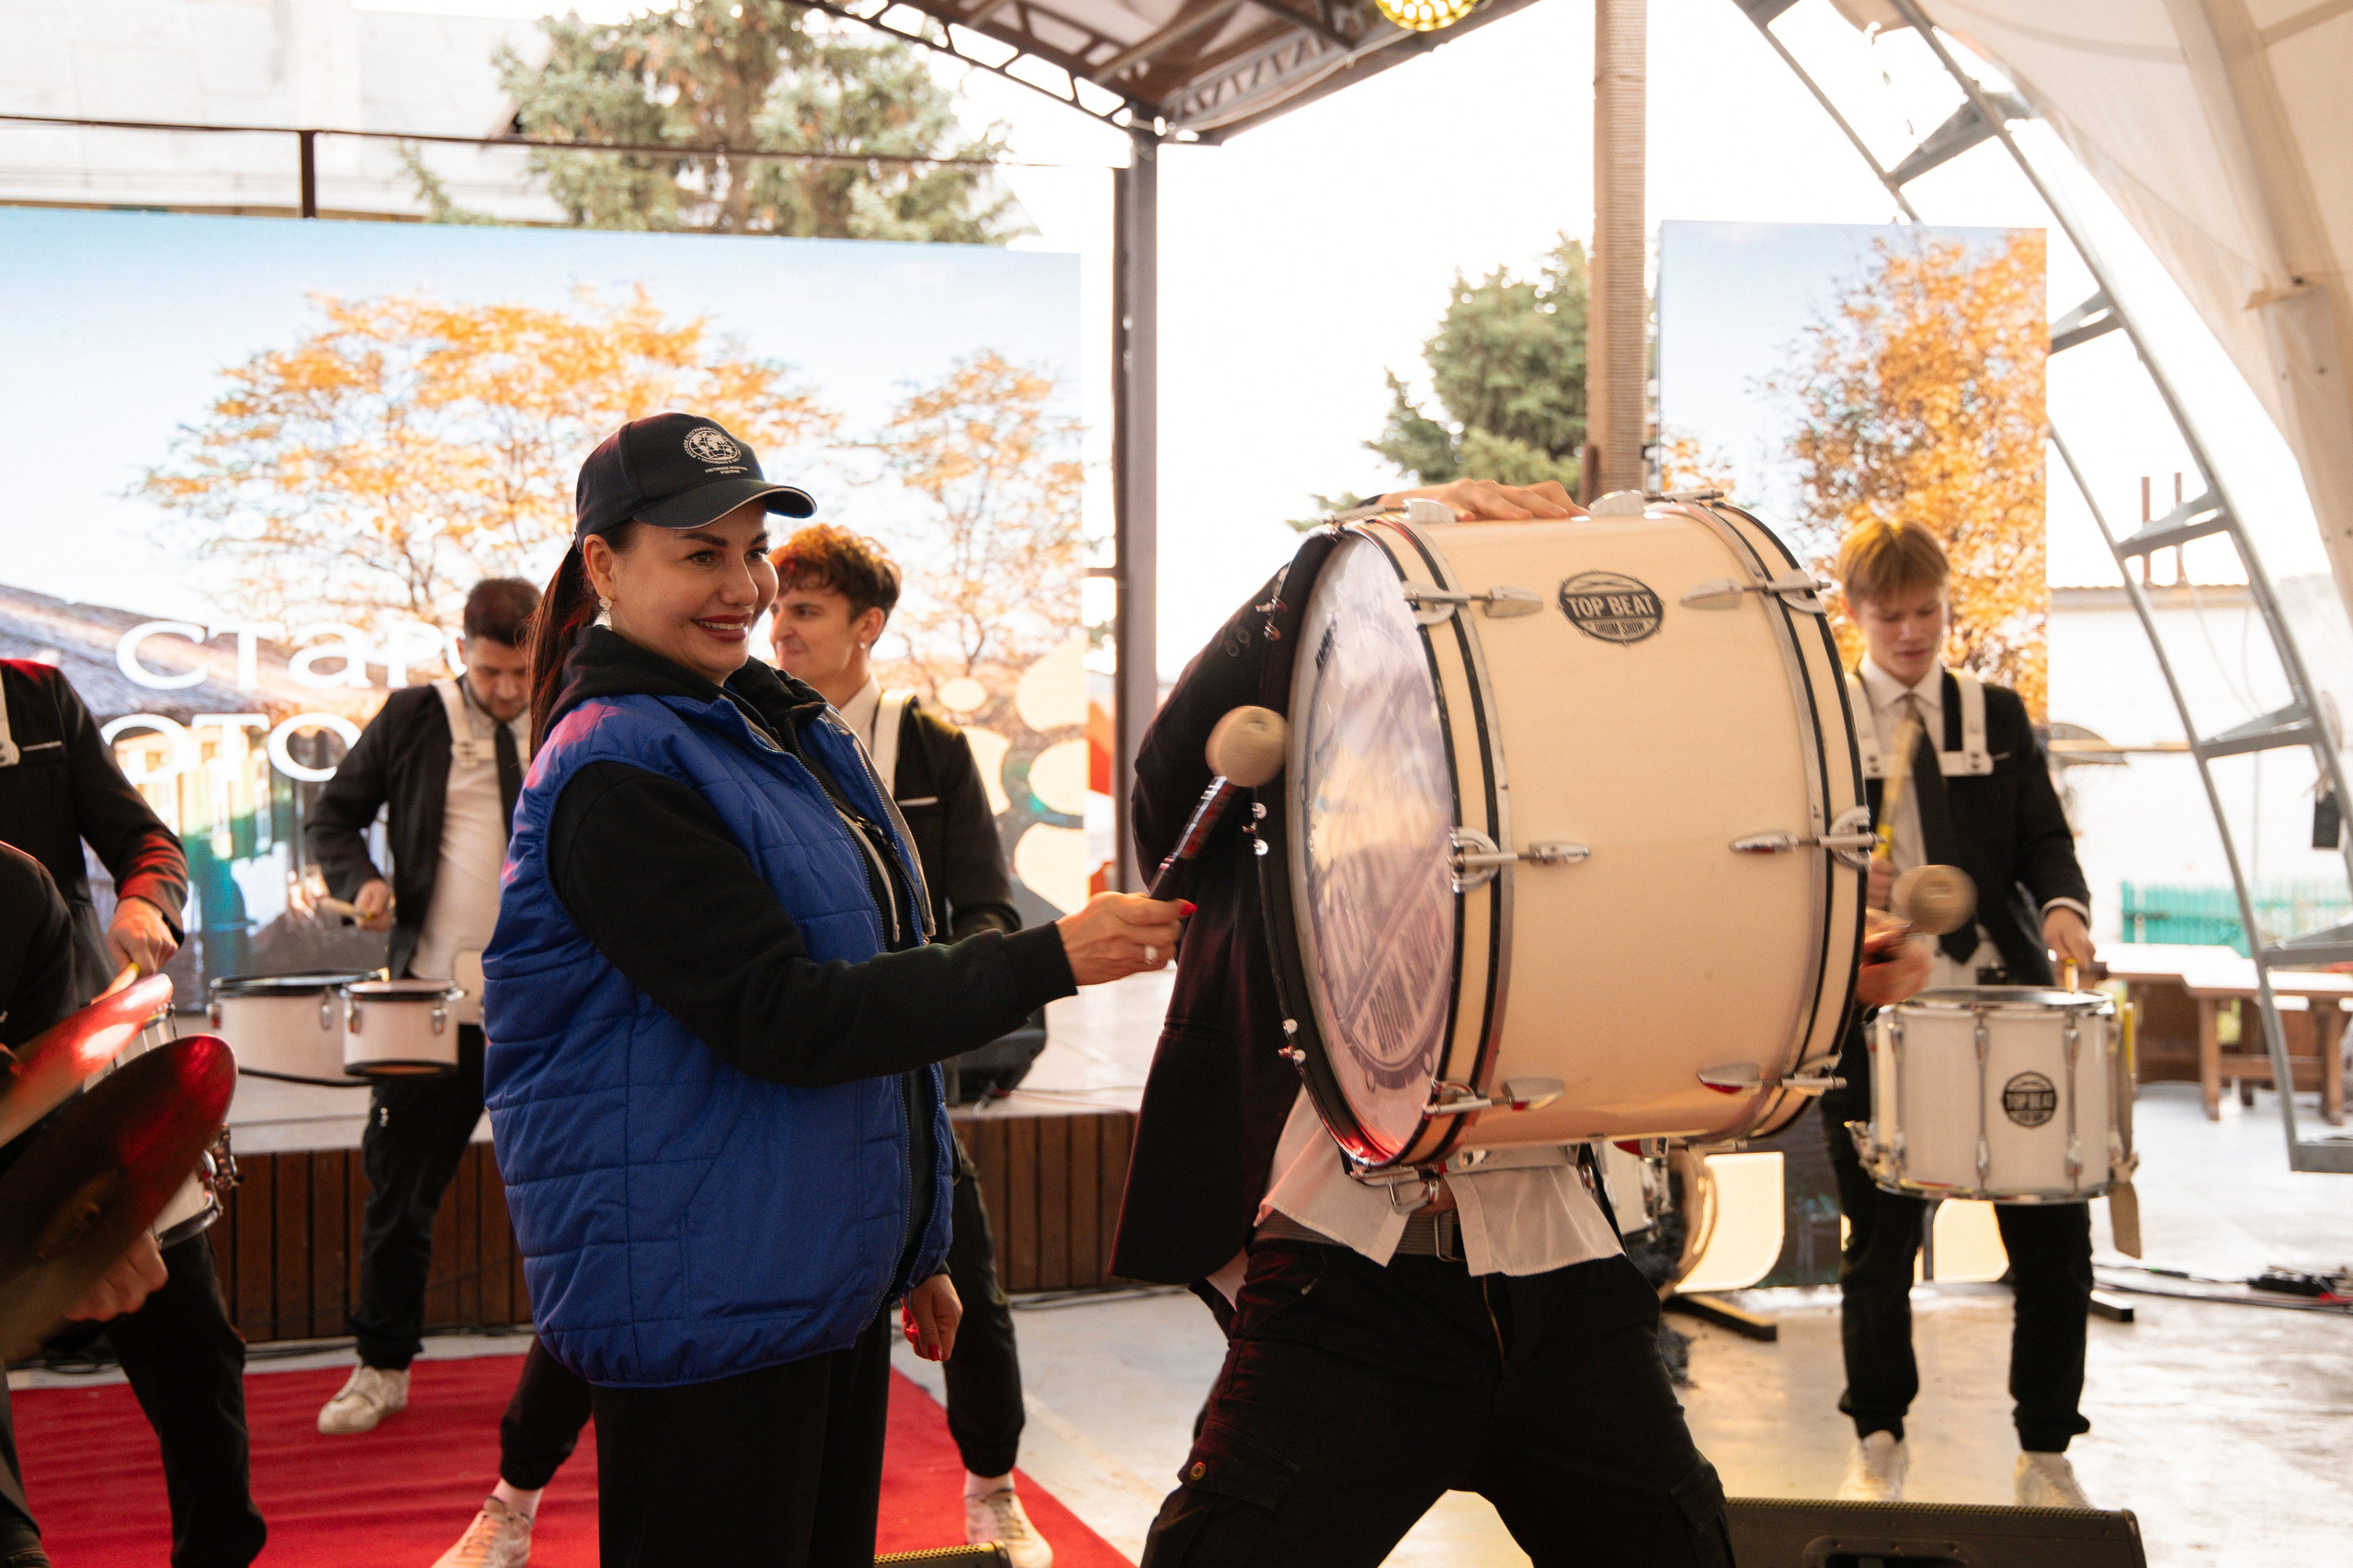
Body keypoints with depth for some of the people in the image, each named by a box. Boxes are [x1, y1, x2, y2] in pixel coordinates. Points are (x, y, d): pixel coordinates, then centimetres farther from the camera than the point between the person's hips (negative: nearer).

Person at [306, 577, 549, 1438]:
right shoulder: (413, 719, 2)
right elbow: (334, 816, 9)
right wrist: (361, 880, -10)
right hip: (432, 992, 0)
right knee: (399, 1184, 5)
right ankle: (381, 1367, 20)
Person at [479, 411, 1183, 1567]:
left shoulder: (783, 727, 11)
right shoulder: (616, 773, -16)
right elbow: (782, 1018, -22)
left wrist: (915, 1249, 21)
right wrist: (1051, 960, -24)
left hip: (831, 1280, 9)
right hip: (705, 1306, -8)